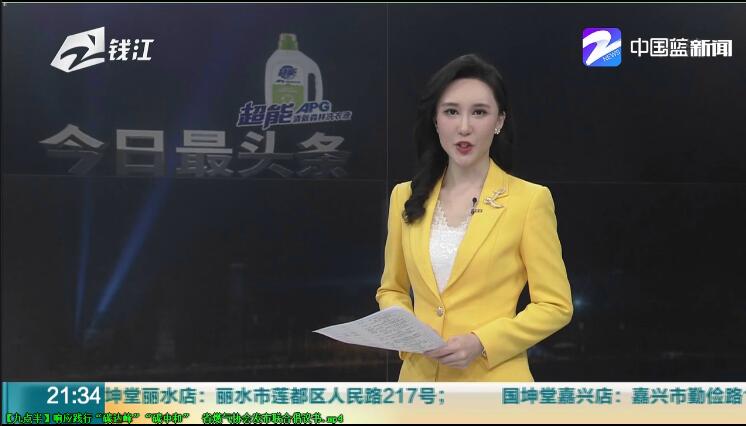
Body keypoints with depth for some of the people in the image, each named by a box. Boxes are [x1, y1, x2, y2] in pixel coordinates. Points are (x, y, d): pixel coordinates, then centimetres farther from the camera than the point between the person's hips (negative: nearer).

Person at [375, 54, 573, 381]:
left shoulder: (529, 199, -8)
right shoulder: (406, 198, 4)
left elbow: (555, 306, -6)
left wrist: (481, 343, -17)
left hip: (492, 384, -3)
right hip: (420, 377, 4)